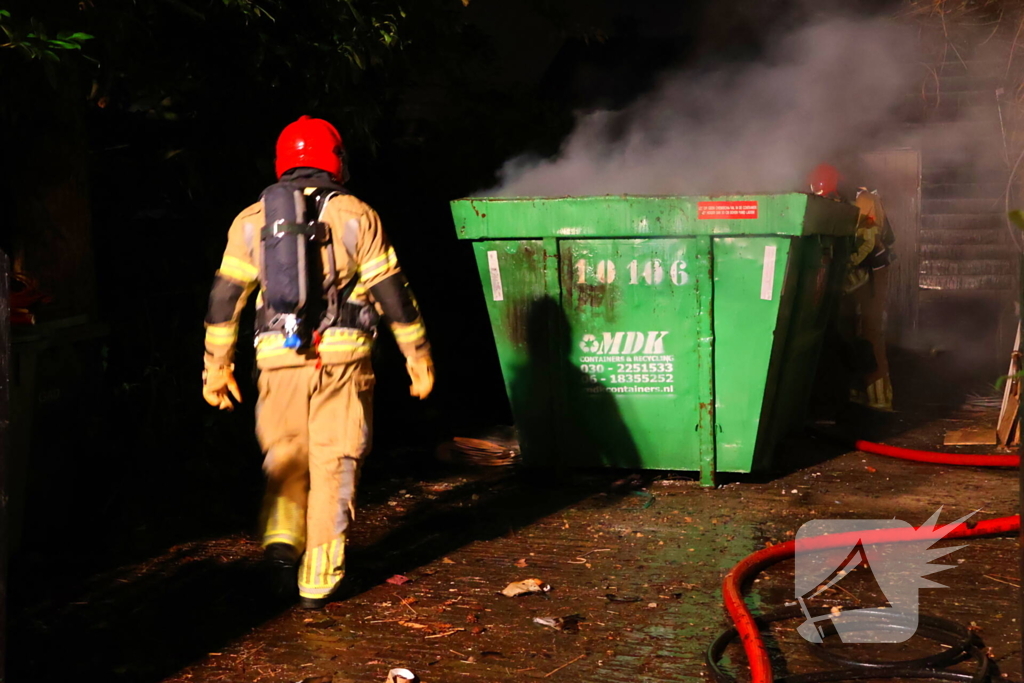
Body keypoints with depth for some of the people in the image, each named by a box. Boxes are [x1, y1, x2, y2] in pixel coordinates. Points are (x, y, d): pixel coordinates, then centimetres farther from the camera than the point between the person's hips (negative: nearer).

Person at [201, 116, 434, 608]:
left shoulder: (251, 221, 10)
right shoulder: (356, 216, 3)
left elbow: (225, 298, 8)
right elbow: (391, 292, 2)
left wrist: (217, 366, 14)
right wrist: (418, 356, 9)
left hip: (278, 359, 2)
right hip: (342, 355, -2)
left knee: (285, 454, 21)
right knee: (334, 464, 6)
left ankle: (282, 534, 0)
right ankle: (318, 581, 8)